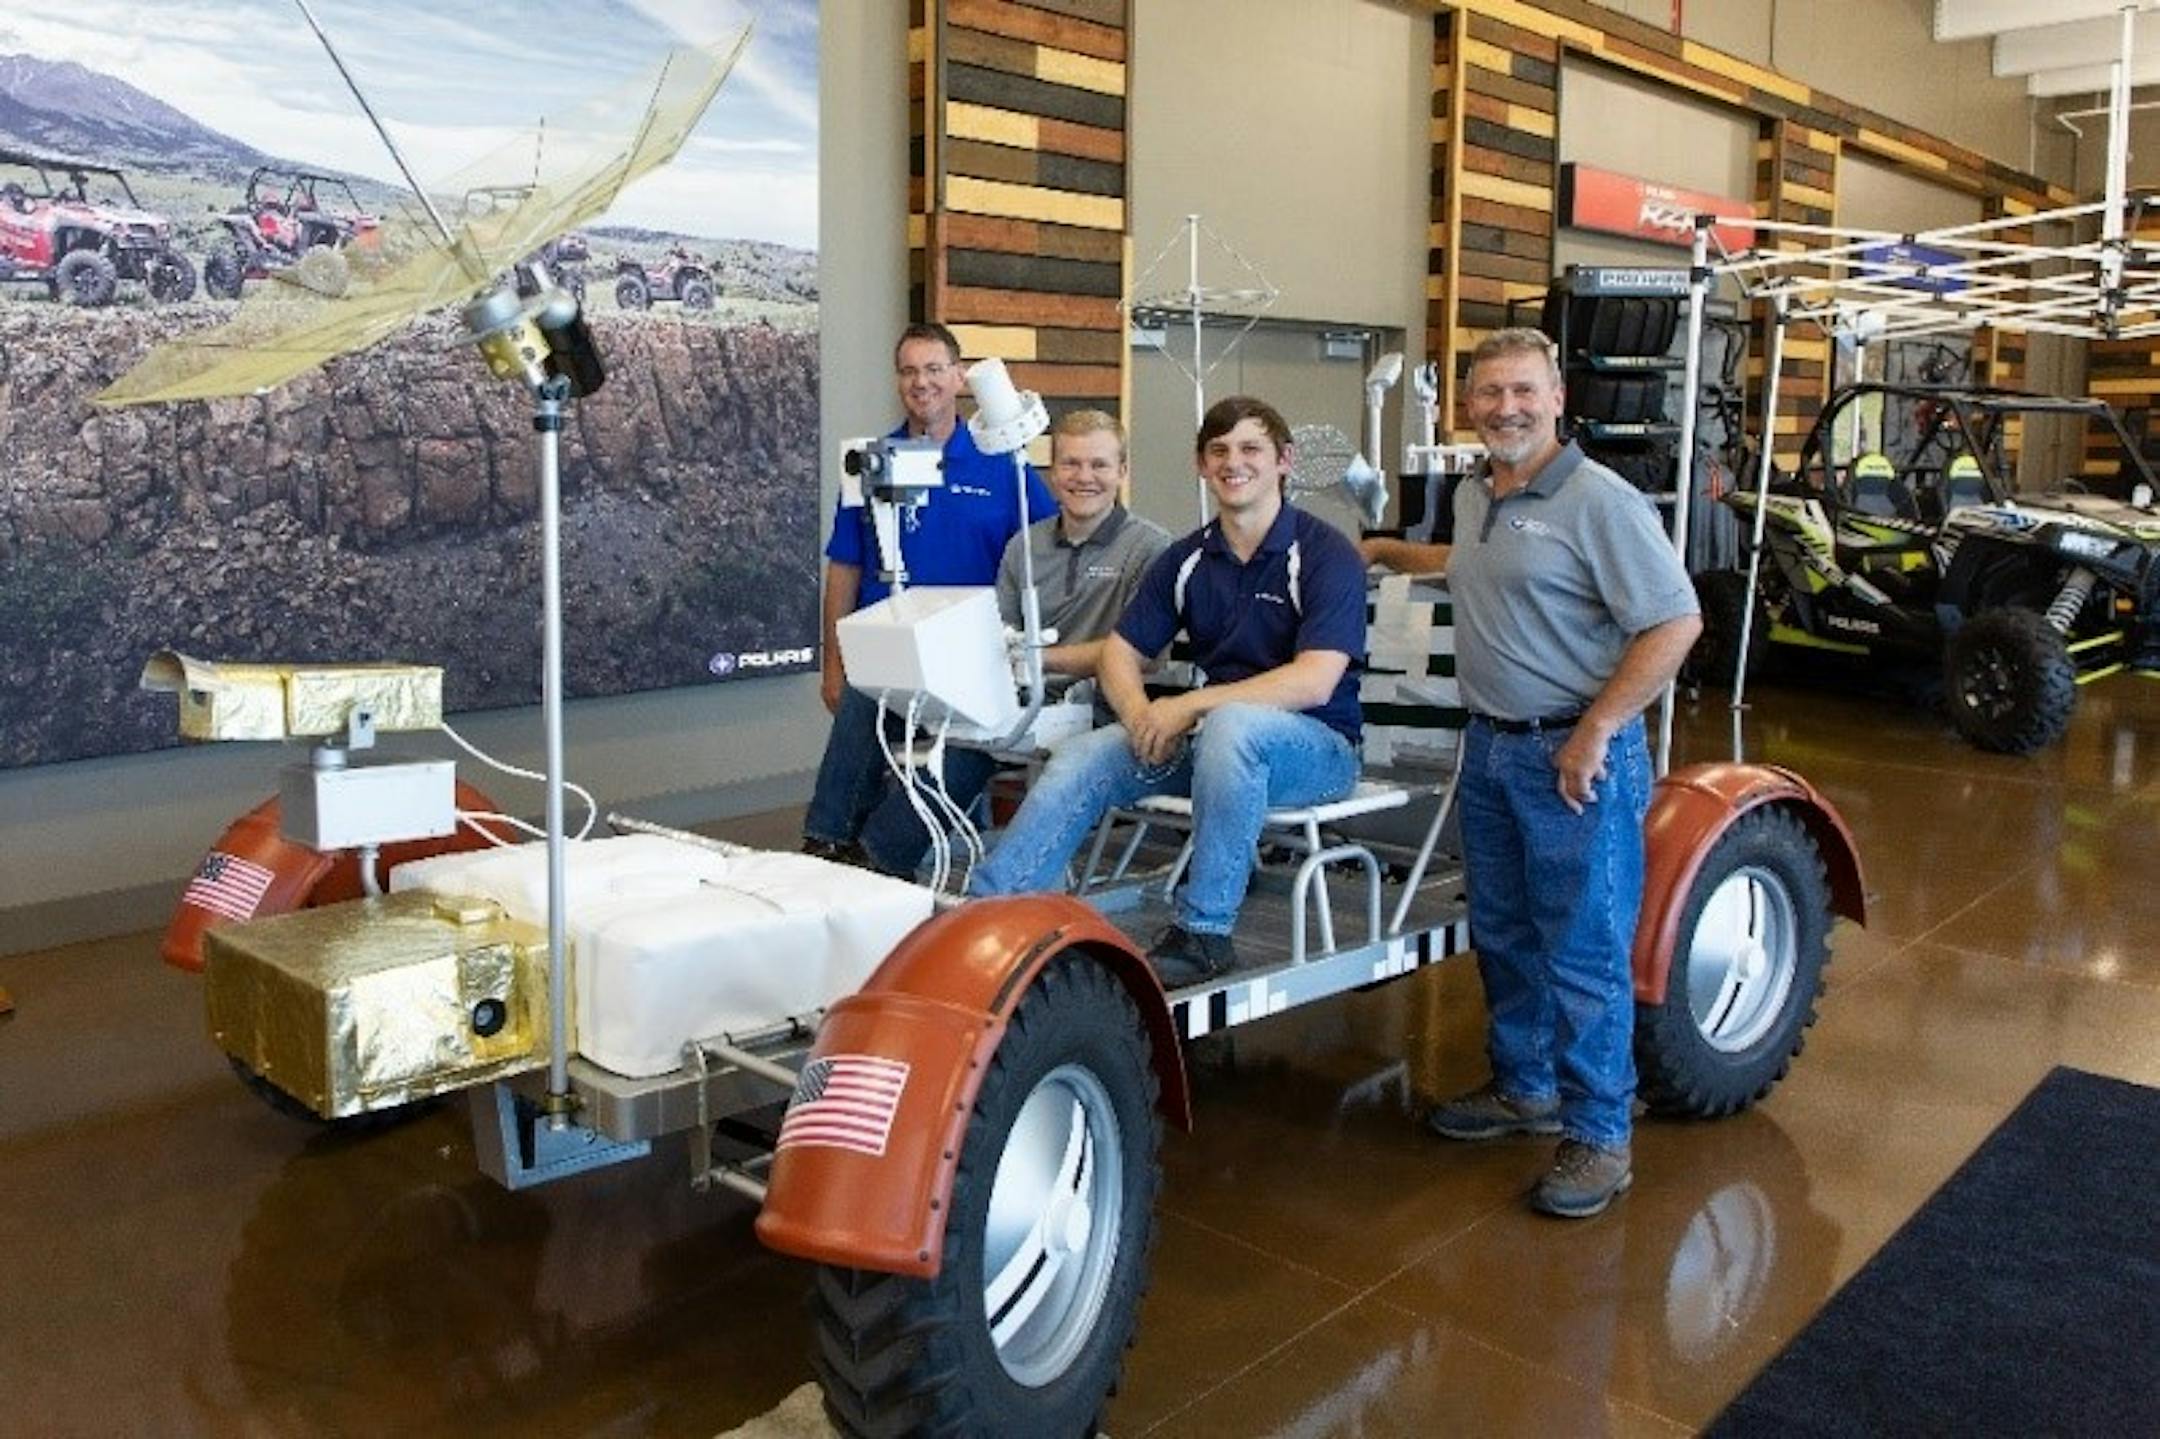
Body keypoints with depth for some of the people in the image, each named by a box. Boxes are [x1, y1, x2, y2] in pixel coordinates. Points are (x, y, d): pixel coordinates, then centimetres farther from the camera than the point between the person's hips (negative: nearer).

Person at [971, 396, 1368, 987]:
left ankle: (1204, 933, -28)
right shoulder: (1187, 559, 8)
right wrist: (1142, 714, -14)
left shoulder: (1325, 553, -9)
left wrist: (1189, 706, -24)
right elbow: (1119, 653, 10)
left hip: (1315, 745, -5)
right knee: (1083, 756, -16)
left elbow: (1314, 682, -21)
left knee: (1230, 724, -38)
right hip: (1207, 736, 5)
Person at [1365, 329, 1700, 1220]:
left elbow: (1675, 623, -18)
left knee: (1584, 952, -1)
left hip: (1575, 755, -8)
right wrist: (1389, 553, 31)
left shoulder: (1599, 502, -15)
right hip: (1490, 746, 8)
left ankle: (1599, 1136, 11)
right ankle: (1524, 1089, 34)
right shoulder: (1473, 495, 11)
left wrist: (1596, 731, -21)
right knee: (1503, 937, 18)